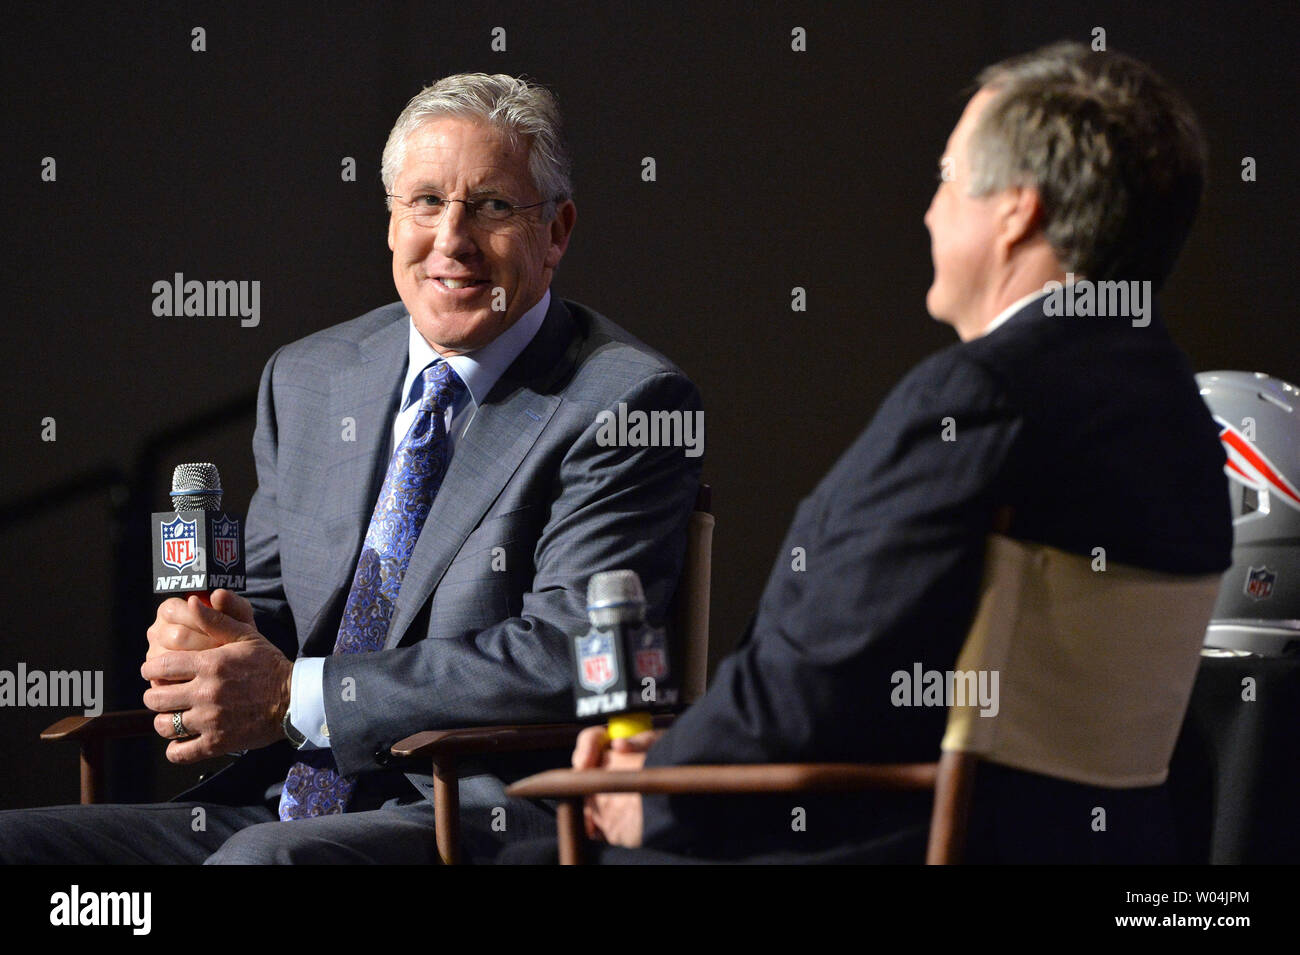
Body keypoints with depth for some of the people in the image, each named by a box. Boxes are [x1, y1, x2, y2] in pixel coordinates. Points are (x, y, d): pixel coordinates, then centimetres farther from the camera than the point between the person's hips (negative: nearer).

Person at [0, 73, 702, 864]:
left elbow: (569, 656, -16)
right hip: (275, 808, 7)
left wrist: (296, 696, -17)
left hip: (484, 820, -7)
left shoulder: (633, 404, -6)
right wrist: (207, 643, -6)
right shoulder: (306, 380, 16)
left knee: (267, 858, -37)